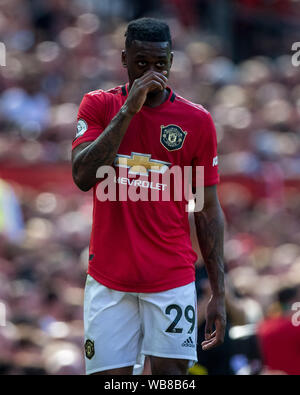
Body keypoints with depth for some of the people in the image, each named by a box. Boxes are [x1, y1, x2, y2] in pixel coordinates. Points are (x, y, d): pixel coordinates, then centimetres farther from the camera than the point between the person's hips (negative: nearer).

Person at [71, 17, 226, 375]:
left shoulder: (197, 121, 2)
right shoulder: (99, 105, 3)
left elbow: (208, 211, 6)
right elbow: (82, 177, -13)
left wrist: (218, 294, 1)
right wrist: (128, 110, -18)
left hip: (172, 281, 0)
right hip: (109, 281, 0)